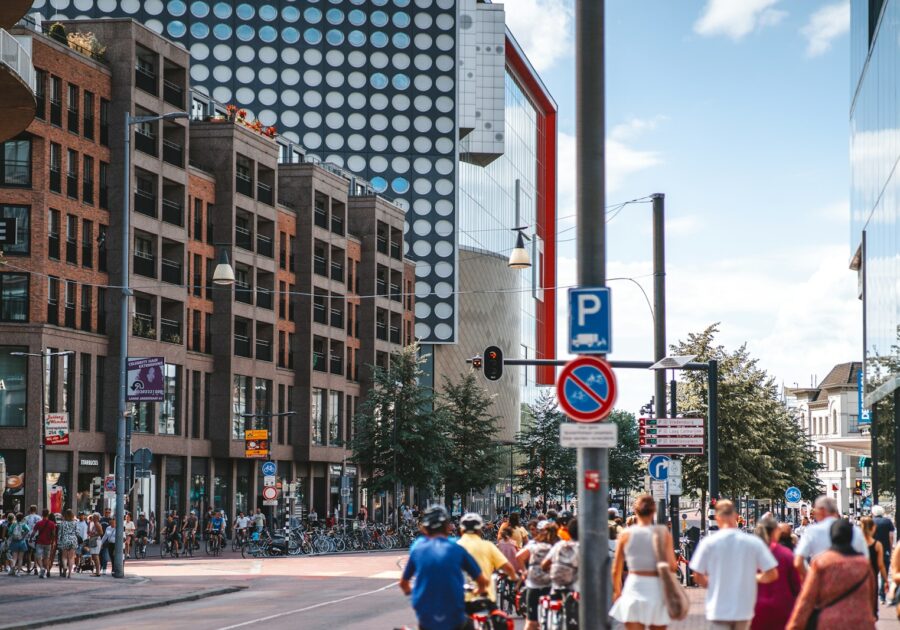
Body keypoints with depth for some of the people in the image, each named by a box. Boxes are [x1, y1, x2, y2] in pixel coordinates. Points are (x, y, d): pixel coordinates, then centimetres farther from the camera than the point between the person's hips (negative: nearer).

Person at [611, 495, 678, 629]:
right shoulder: (663, 534, -4)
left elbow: (616, 570, 2)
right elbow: (672, 566, -9)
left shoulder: (625, 534, -1)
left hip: (634, 587, 0)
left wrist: (617, 591, 18)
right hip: (657, 589, 0)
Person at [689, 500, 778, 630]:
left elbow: (698, 577, -4)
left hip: (718, 609, -2)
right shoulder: (753, 542, -6)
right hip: (744, 608, 2)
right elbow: (772, 574, -4)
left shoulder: (709, 542, -8)